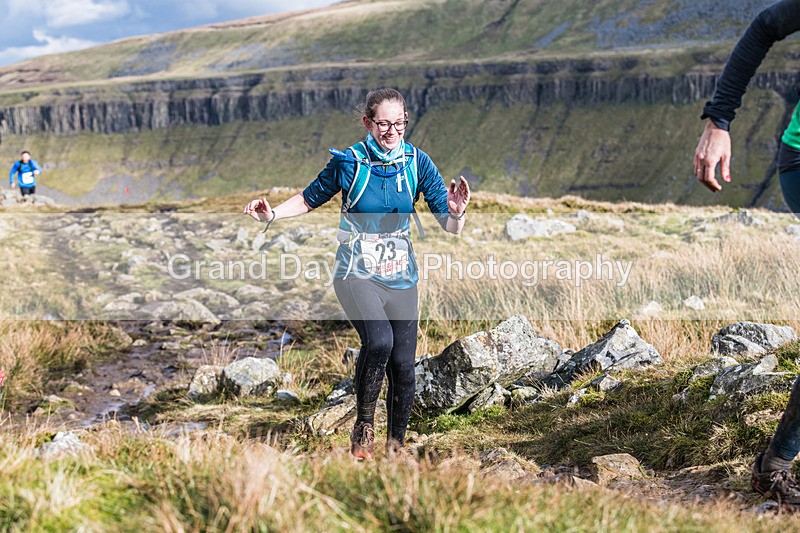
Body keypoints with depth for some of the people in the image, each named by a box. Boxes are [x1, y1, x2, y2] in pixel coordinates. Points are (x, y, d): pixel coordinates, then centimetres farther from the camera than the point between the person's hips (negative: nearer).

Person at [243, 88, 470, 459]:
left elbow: (450, 227, -5)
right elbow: (310, 199, 8)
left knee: (403, 366, 1)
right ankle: (363, 427, -9)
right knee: (379, 339, -30)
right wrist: (273, 214, -9)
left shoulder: (417, 163, -3)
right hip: (356, 274, -3)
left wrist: (456, 212, -28)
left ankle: (395, 447, 24)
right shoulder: (348, 162, -8)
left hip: (400, 279, 3)